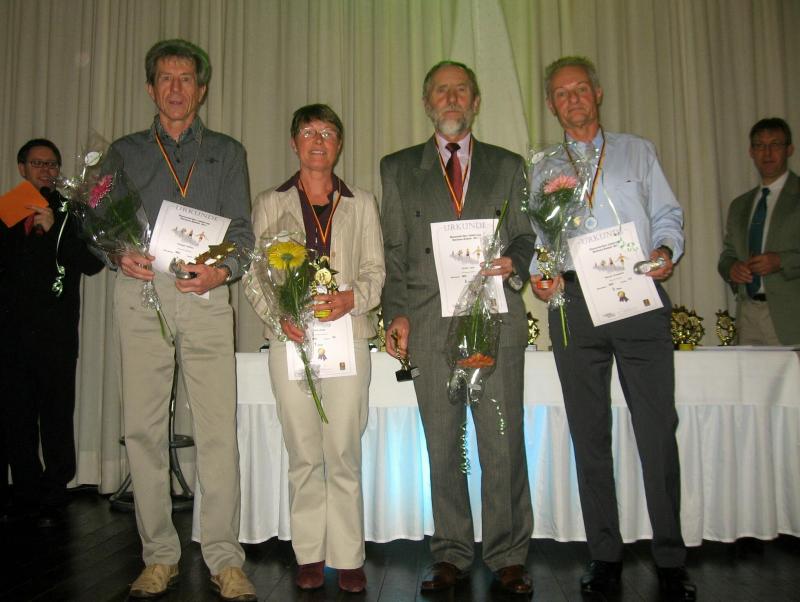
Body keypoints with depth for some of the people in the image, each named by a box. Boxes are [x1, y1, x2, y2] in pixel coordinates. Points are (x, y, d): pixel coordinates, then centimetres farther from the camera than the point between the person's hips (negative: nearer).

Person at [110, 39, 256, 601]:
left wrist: (223, 269, -12)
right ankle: (159, 556, 14)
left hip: (205, 296, -1)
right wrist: (121, 256, -9)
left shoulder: (227, 151, 17)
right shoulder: (125, 151, 20)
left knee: (218, 429, -7)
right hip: (140, 295, 2)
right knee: (144, 428, 2)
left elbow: (241, 229, 8)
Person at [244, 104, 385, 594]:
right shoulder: (270, 203, 13)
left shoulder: (361, 204, 14)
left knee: (344, 452, -2)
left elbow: (376, 270, 10)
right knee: (303, 453, 4)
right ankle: (310, 555, 17)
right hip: (290, 338, 0)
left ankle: (348, 558, 9)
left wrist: (353, 297, -11)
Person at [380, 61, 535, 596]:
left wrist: (515, 264, -9)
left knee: (504, 444, 1)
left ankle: (508, 556, 15)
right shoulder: (398, 169, 14)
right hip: (430, 325, 0)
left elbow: (525, 235, 13)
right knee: (443, 448, 6)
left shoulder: (508, 166, 16)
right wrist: (397, 312, -1)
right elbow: (393, 250, 9)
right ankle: (451, 555, 19)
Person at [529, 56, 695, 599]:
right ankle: (605, 557, 16)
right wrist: (538, 274, -6)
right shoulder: (543, 168, 18)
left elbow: (668, 215, 12)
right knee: (589, 434, 4)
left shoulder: (638, 152, 17)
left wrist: (667, 250, -8)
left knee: (658, 428, -4)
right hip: (574, 302, 1)